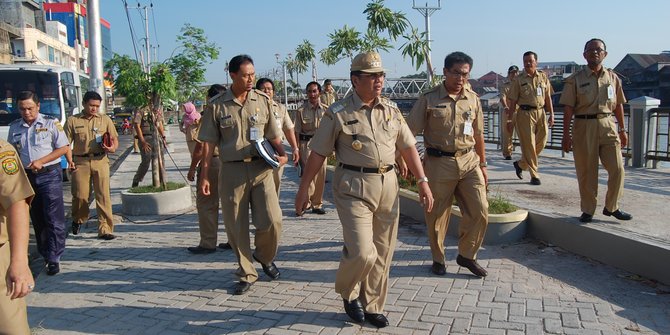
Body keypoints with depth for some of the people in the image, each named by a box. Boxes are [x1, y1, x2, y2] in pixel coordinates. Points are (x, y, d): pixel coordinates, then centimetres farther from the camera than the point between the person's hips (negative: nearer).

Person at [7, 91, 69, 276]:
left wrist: (41, 161, -13)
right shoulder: (14, 127, 8)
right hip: (26, 177, 5)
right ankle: (44, 253, 24)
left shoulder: (51, 123, -4)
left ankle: (53, 258, -2)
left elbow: (64, 148, -5)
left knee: (54, 218, -6)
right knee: (37, 219, 12)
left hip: (49, 175, -4)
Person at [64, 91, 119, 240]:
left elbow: (115, 139, 11)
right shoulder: (73, 120, 6)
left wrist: (112, 148, -12)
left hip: (101, 161, 1)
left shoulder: (105, 119, 10)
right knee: (80, 195, 2)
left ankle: (105, 229, -2)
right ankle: (78, 220, 32)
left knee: (103, 195, -5)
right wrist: (69, 160, -10)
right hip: (80, 162, 0)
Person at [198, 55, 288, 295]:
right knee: (236, 227, 6)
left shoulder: (263, 101, 5)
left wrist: (281, 154, -8)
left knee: (272, 220, -7)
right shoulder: (217, 105, 1)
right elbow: (209, 143, 3)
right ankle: (246, 274, 24)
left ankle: (264, 256, 25)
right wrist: (204, 176, -1)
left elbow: (273, 136, 11)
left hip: (260, 168, 1)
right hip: (232, 170, 0)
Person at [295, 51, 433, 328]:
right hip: (353, 188, -5)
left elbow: (408, 147, 12)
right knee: (362, 252, -11)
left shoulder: (392, 110, 9)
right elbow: (318, 154, -1)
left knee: (382, 254, 10)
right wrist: (303, 189, 0)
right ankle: (347, 292, 21)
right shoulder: (338, 113, -4)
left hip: (388, 185, 5)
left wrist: (423, 182, 5)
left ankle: (372, 306, 28)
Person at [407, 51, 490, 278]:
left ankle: (466, 255, 22)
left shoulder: (473, 99, 9)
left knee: (480, 212, 1)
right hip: (438, 163, -3)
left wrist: (482, 164, 17)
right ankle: (438, 259, 27)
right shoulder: (428, 99, -4)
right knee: (437, 216, 6)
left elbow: (478, 135, 16)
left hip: (469, 161, 4)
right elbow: (409, 133, -6)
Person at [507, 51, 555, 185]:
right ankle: (534, 175, 5)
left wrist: (551, 114, 6)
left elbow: (548, 97, 11)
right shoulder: (519, 79, 1)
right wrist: (510, 118, -3)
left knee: (541, 143, 6)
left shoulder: (543, 77, 9)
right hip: (525, 113, -4)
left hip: (541, 112, 4)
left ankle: (520, 164, 27)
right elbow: (513, 100, 0)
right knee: (528, 145, -3)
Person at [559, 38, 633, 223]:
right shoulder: (575, 80, 0)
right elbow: (568, 109, -3)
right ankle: (588, 210, 17)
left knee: (617, 168, -1)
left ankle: (611, 207, 17)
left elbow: (618, 105, 16)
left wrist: (622, 129, 15)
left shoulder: (613, 78, 10)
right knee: (586, 172, 3)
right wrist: (566, 135, -8)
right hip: (584, 126, -3)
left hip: (607, 125, 3)